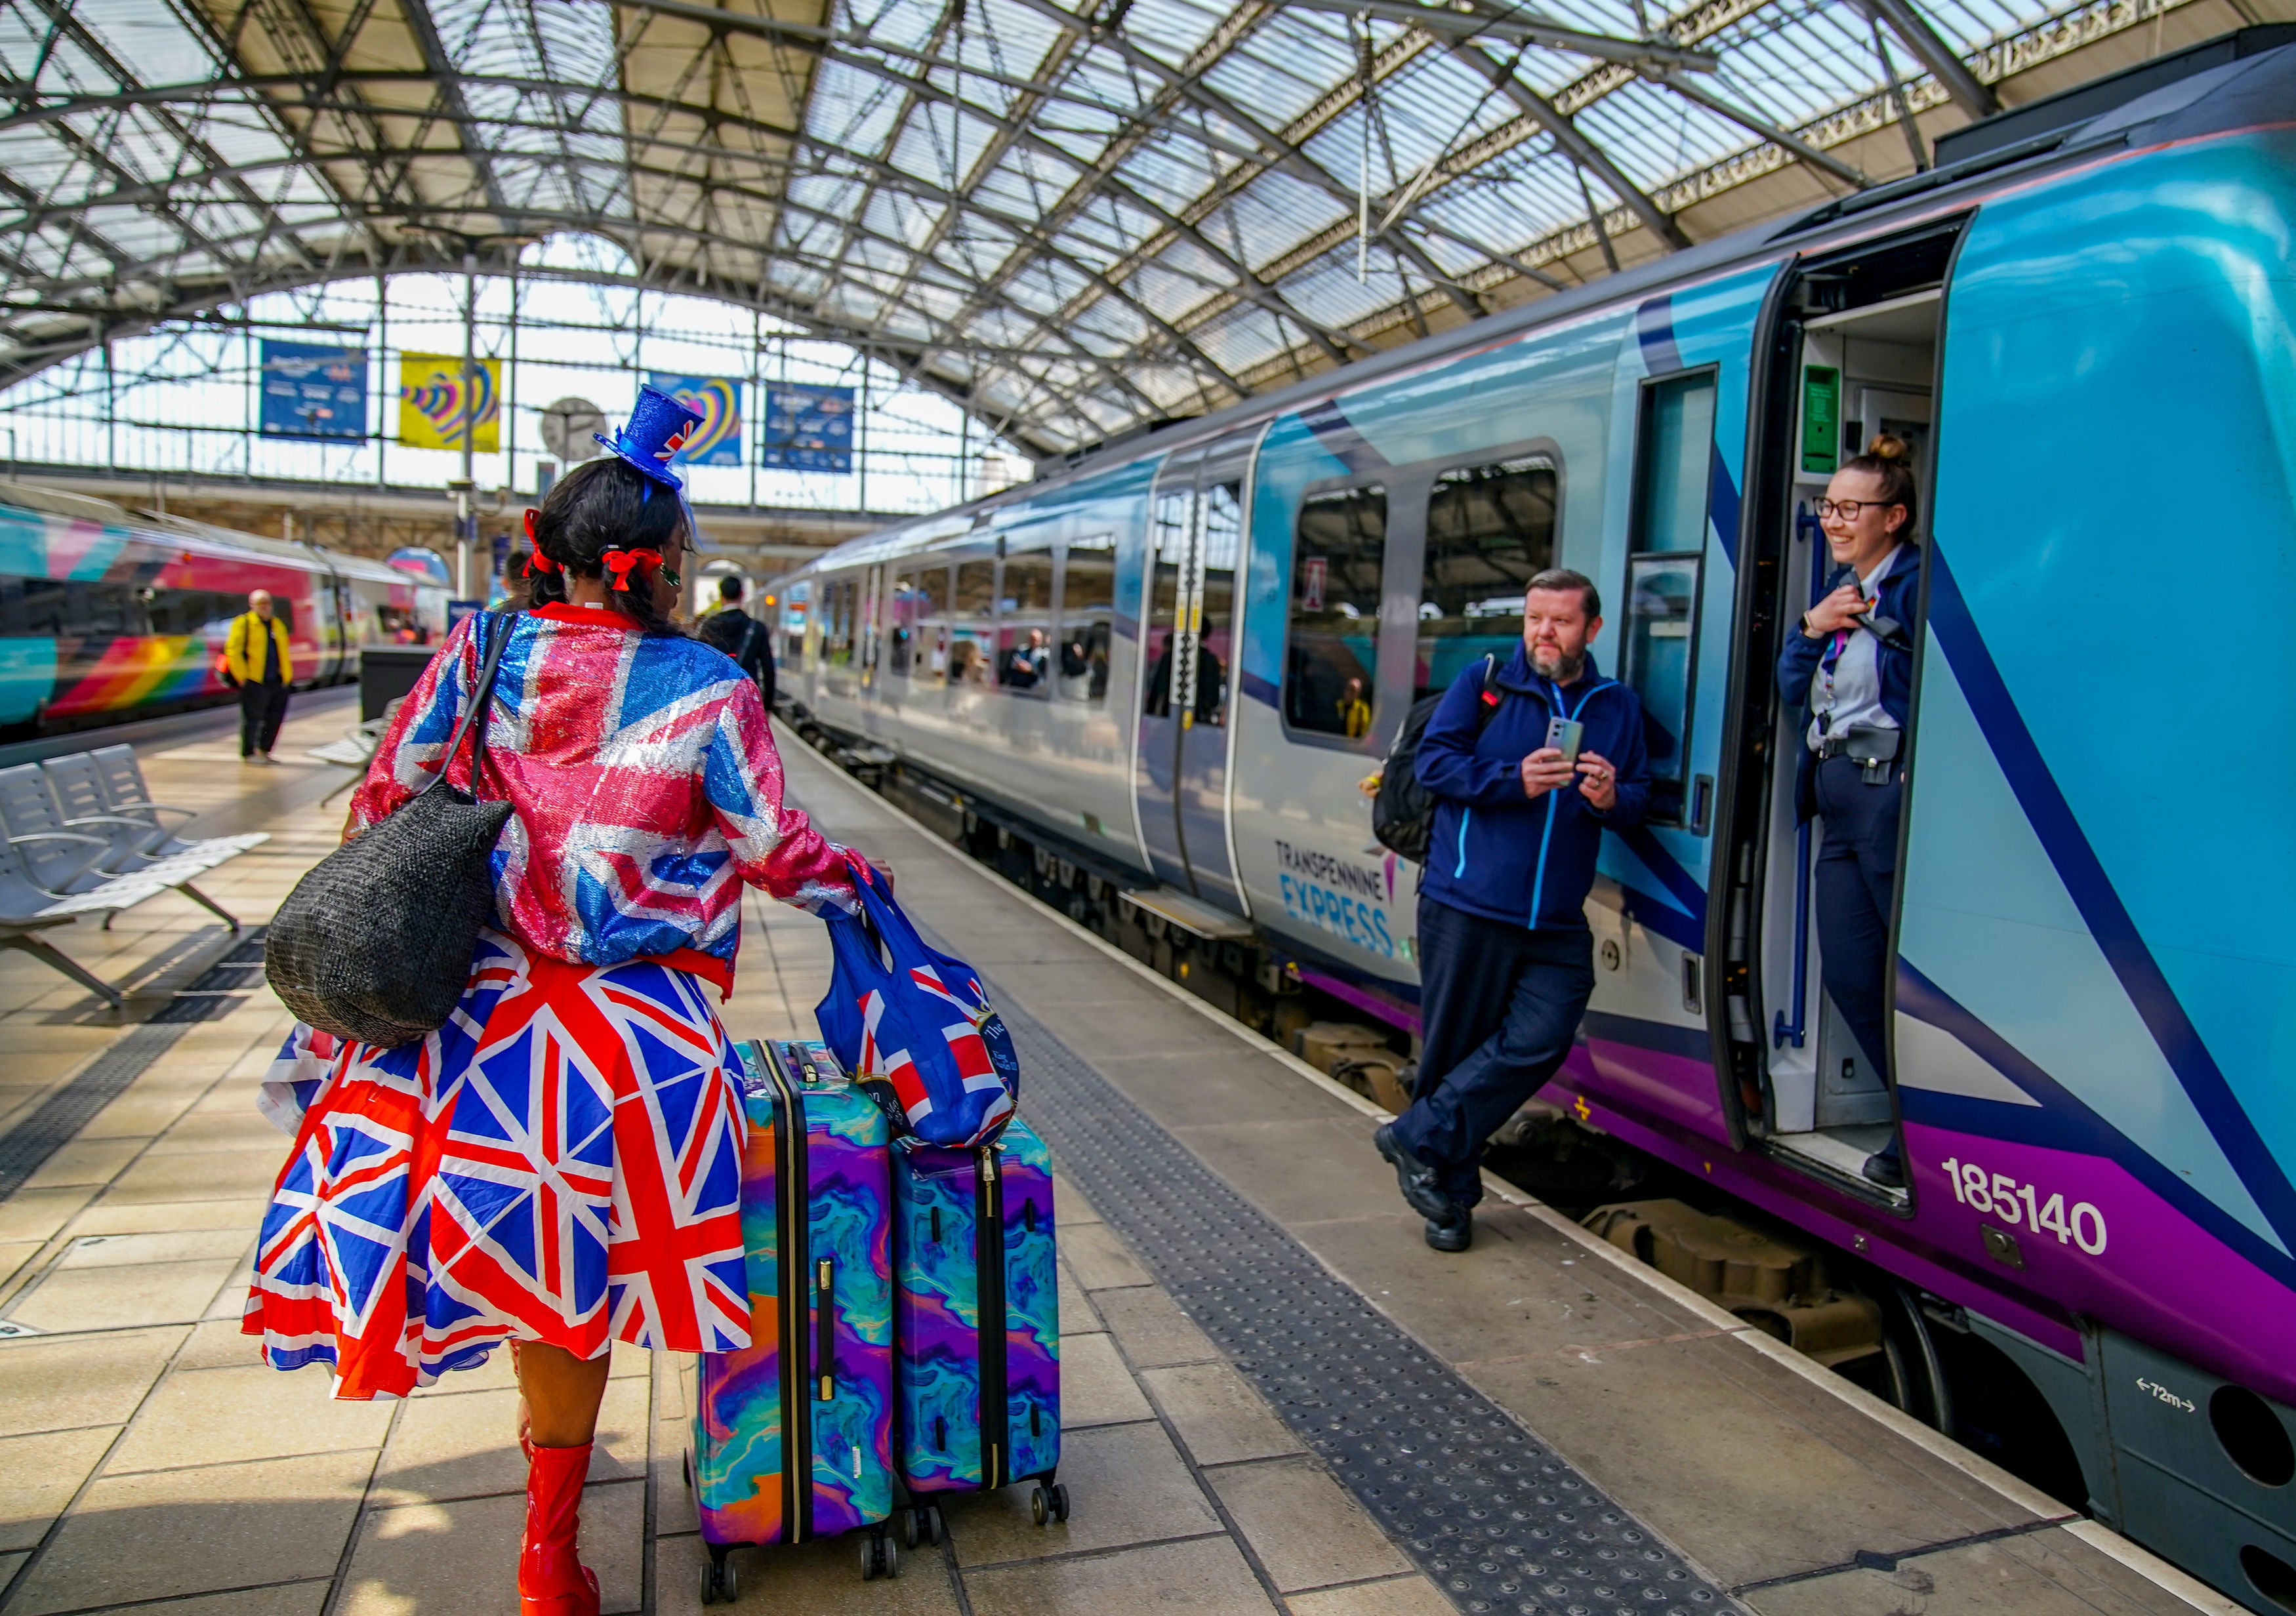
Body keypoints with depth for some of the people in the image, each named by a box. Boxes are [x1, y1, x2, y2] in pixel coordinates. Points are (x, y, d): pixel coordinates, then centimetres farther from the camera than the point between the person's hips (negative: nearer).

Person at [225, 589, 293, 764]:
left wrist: (287, 677, 12)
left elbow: (284, 654, 20)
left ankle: (263, 750, 23)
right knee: (252, 719, -1)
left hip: (277, 682, 6)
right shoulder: (243, 623, -3)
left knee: (276, 718, 9)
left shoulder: (278, 625, 17)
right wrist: (242, 677, -11)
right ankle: (248, 753, 9)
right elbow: (233, 651, -7)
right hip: (254, 683, -6)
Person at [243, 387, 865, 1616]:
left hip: (477, 994, 3)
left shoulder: (480, 650, -3)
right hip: (632, 1021, -3)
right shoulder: (705, 688, -12)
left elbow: (383, 803, 3)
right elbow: (774, 849, -5)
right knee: (564, 1260, 10)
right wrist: (849, 882, 14)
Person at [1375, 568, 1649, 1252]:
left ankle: (1419, 1138, 1)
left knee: (1540, 1038, -12)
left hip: (1557, 922, 3)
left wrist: (1611, 799, -9)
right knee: (1454, 1047, 3)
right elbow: (1433, 761, -4)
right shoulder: (1483, 684, 3)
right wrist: (1515, 780, -17)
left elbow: (1640, 795, 14)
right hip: (1466, 907, -3)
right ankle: (1452, 1193, 18)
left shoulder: (1618, 707, 13)